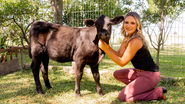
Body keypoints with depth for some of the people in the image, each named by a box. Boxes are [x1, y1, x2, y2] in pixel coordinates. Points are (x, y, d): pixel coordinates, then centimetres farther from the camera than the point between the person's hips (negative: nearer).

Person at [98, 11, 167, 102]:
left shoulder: (136, 41, -25)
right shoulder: (127, 38, 5)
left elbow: (122, 62, -20)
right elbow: (119, 54, 1)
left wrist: (105, 49, -23)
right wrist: (107, 46, -15)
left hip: (150, 75, -9)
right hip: (139, 72, 9)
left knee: (123, 97, -8)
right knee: (117, 74, 15)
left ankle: (158, 92, -2)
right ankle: (141, 87, 10)